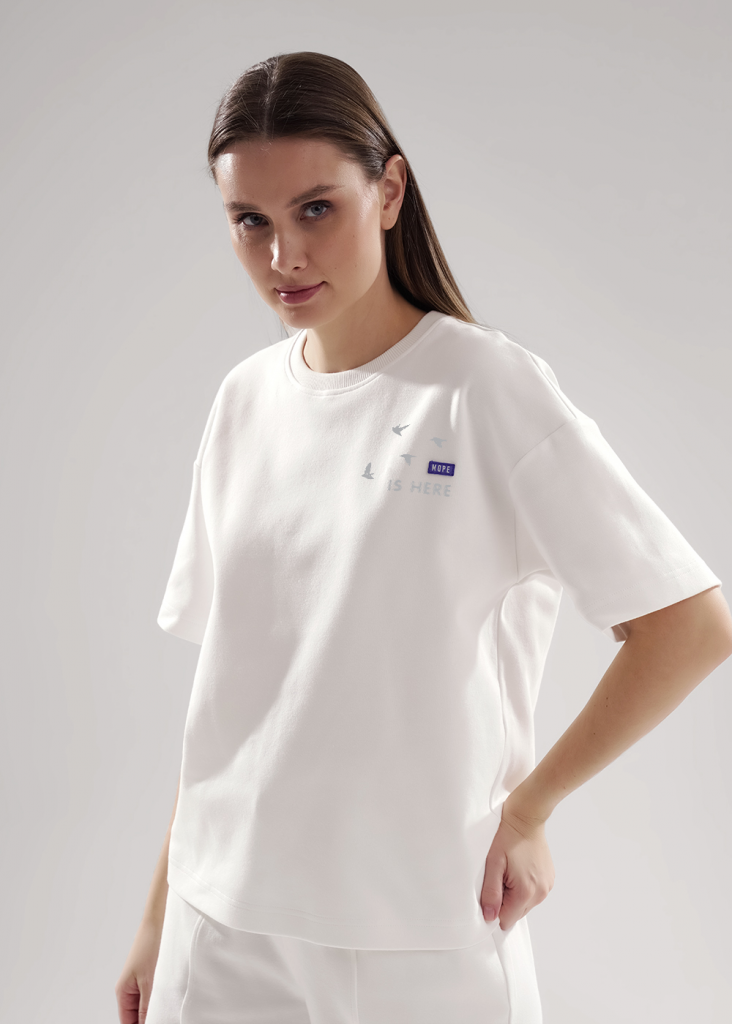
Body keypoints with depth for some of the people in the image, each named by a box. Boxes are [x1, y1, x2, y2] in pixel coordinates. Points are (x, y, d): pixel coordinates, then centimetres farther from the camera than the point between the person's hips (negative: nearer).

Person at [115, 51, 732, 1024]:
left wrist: (526, 808, -8)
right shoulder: (245, 400, 4)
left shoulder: (489, 388, -11)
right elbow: (227, 679, 8)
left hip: (420, 942, -4)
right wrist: (160, 914, 9)